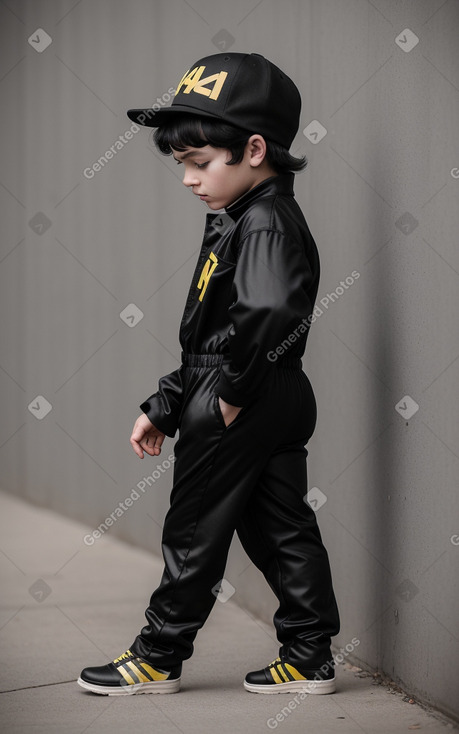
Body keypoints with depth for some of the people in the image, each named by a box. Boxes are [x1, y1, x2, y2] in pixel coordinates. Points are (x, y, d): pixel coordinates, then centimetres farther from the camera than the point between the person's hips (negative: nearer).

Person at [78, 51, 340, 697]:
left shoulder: (265, 223, -20)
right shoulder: (242, 221, 12)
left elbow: (269, 312, -40)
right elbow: (212, 340, 18)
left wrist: (233, 391, -27)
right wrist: (164, 407, 17)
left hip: (237, 417, -9)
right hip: (278, 407, 9)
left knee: (194, 532, 5)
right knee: (280, 529, 13)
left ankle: (159, 656, 19)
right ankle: (309, 659, 19)